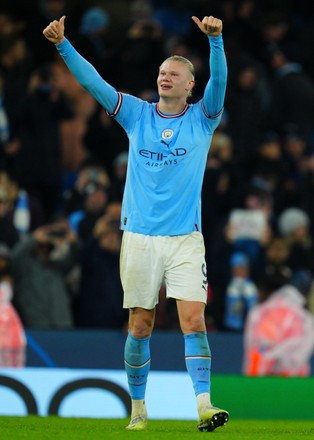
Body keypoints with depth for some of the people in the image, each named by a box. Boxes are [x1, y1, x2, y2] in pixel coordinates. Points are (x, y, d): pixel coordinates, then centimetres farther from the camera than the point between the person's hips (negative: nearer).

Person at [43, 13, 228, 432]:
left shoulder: (201, 119, 3)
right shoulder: (137, 114, 7)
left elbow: (219, 81, -14)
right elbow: (93, 82, 1)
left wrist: (215, 40, -31)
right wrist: (63, 45, -11)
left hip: (185, 239, -2)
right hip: (139, 237, 2)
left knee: (194, 321, -13)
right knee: (140, 326, 4)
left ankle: (204, 406, -18)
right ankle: (138, 408, 15)